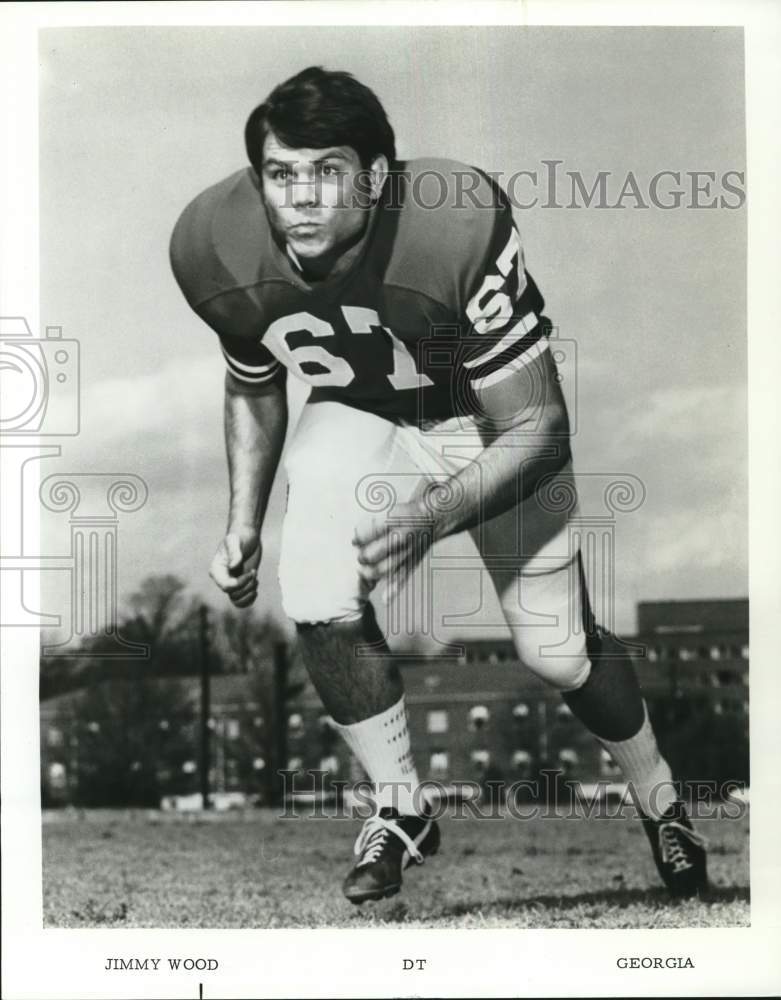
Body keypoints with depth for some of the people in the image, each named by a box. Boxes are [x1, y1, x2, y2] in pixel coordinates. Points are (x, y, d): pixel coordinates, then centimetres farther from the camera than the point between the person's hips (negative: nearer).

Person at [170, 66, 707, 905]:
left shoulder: (460, 228, -39)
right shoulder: (216, 252, -24)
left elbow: (537, 427, -32)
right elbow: (252, 385, 1)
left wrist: (433, 514, -45)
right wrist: (243, 522, -3)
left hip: (491, 418, -3)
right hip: (356, 415, 3)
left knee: (558, 653, -3)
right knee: (320, 609, -18)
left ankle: (661, 803, 27)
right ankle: (400, 811, 6)